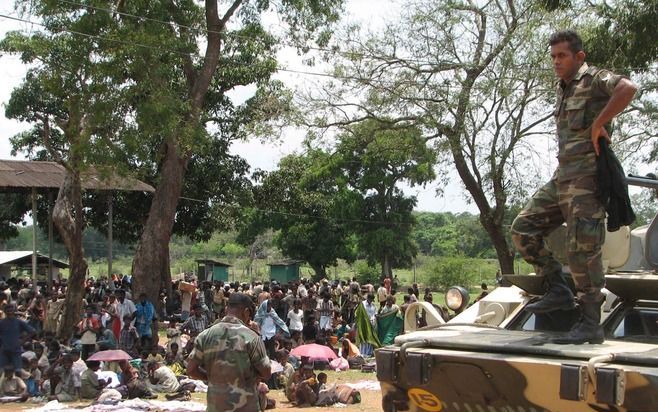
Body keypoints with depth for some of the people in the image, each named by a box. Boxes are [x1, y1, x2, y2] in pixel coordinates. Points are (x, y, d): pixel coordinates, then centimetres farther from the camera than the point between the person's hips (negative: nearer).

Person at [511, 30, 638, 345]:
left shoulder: (594, 80, -5)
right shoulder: (562, 90, 20)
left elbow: (628, 88, -27)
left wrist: (598, 125, -22)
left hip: (585, 179, -9)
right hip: (561, 178, 9)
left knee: (582, 249, -10)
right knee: (523, 229, 6)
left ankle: (590, 325, -4)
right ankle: (558, 291, 13)